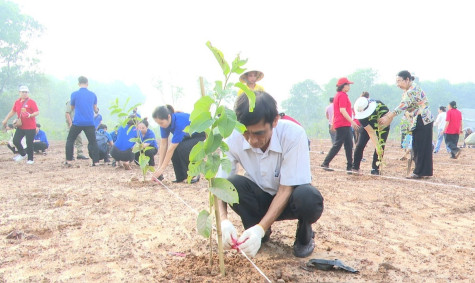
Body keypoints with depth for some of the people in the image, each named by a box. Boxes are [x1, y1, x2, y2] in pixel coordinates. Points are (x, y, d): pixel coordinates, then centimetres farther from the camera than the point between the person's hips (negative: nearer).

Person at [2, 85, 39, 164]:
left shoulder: (31, 102, -8)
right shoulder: (17, 102, 9)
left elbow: (37, 112, -12)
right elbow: (13, 111, 21)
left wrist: (30, 115, -29)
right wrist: (5, 120, 19)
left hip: (30, 127, -6)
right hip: (20, 126, 6)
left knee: (29, 143, -2)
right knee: (15, 140, 2)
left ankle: (30, 159, 10)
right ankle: (22, 153, 26)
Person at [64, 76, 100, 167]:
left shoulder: (74, 94, -2)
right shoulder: (93, 95, 5)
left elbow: (72, 107, 14)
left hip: (77, 123, -1)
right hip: (90, 123, 1)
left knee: (70, 140, 14)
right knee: (93, 142, 8)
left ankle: (68, 161, 11)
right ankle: (95, 162, 1)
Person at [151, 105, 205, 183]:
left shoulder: (179, 122, -38)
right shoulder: (165, 122, -16)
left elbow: (171, 148, -35)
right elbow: (163, 144, -13)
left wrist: (162, 169, -30)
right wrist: (159, 167, -16)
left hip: (199, 136, -7)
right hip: (188, 136, 7)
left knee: (183, 148, -31)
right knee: (175, 148, -20)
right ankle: (180, 176, -3)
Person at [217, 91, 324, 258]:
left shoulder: (294, 135, -29)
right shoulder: (234, 139, -22)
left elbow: (286, 189, -27)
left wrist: (260, 228, -38)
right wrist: (223, 221, -39)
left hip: (289, 197, -2)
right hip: (261, 199, 2)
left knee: (308, 197, -36)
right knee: (232, 184, -29)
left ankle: (304, 235, 1)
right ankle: (261, 234, 0)